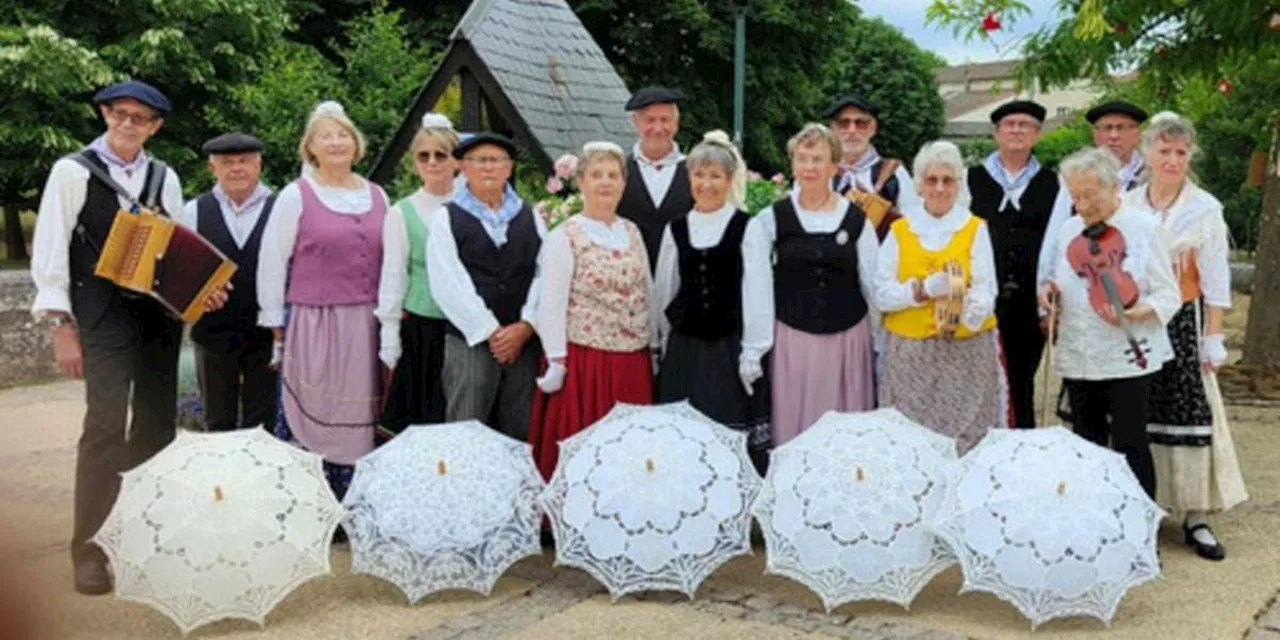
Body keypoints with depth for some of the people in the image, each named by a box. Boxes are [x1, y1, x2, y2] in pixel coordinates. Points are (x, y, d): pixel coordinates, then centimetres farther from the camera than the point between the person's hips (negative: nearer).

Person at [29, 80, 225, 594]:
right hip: (105, 316, -5)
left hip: (162, 313, 5)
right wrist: (61, 325, -11)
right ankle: (88, 546, -1)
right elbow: (49, 250, -5)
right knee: (106, 426, -12)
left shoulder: (165, 179, 12)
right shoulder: (73, 171, -2)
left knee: (156, 425, 10)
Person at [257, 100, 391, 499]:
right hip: (311, 323, -4)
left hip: (364, 327, 4)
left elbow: (392, 260, 15)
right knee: (304, 416, -2)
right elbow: (271, 262, -1)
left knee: (357, 420, 8)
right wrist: (277, 323, -2)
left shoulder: (377, 196, 11)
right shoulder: (296, 196, -1)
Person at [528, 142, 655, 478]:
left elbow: (647, 295, 15)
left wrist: (653, 349, 13)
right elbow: (551, 305, -8)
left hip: (634, 361, 5)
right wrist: (556, 362, -12)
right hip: (584, 359, -5)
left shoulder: (633, 232, 11)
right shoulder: (564, 237, -5)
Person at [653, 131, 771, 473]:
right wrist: (662, 341, 16)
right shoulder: (676, 229, 10)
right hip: (685, 345, 4)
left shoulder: (746, 228, -3)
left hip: (732, 343, -3)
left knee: (734, 426, -3)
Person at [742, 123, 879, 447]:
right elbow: (757, 289, -3)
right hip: (793, 339, -1)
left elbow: (874, 284, 4)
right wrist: (752, 349, -6)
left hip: (847, 339, 1)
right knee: (794, 430, 5)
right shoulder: (771, 219, -1)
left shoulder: (857, 219, 1)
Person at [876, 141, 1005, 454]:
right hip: (909, 354, 1)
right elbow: (881, 295, 2)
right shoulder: (900, 230, 8)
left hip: (966, 352, -1)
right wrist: (923, 290, -15)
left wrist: (963, 314, -26)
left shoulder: (975, 228, 5)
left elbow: (985, 291, -5)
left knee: (967, 440, -3)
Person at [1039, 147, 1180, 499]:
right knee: (1087, 445, 13)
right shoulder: (1068, 230, 8)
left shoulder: (1144, 228, -5)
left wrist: (1134, 313, -25)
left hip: (1128, 358, -5)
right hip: (1077, 360, 5)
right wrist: (1048, 287, -3)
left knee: (1130, 447, -3)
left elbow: (1168, 296, -6)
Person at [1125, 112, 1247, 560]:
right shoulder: (1127, 205, 4)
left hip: (1182, 324, -2)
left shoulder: (1205, 209, -2)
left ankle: (1196, 518, 6)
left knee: (1188, 414, -1)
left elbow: (1215, 281, -2)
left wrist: (1213, 338, -5)